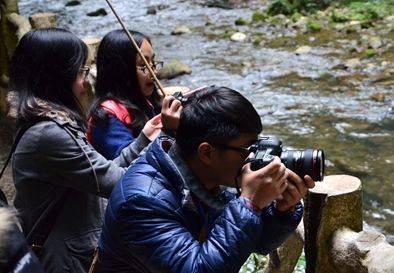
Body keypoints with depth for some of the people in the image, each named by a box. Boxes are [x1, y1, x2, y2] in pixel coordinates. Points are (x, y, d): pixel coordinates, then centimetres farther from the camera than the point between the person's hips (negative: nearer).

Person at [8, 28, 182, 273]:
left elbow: (103, 174, 8)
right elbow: (119, 184, -22)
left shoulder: (52, 124, 6)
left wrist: (144, 140, 8)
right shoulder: (50, 134, -24)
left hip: (76, 248, 9)